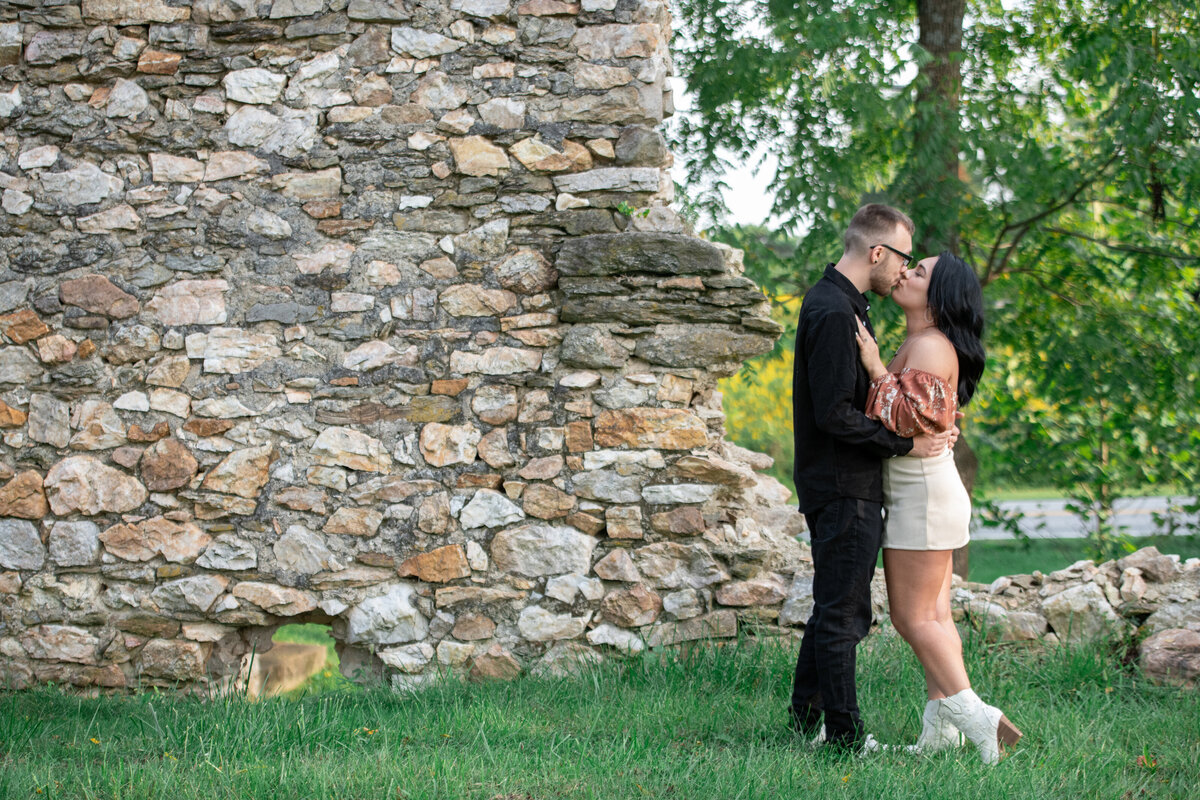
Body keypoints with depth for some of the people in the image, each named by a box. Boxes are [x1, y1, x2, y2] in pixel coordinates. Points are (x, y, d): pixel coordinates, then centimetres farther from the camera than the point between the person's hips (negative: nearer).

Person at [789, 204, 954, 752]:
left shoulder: (836, 303, 15)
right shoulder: (834, 312, -18)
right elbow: (835, 414, -23)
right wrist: (905, 444, -17)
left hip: (847, 486, 11)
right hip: (844, 488, -11)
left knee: (834, 609, 17)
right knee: (842, 614, -5)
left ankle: (806, 721, 25)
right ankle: (845, 738, 1)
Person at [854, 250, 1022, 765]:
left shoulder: (930, 347, -16)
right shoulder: (917, 344, 15)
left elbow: (914, 417, -25)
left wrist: (877, 369, -20)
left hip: (924, 492, -10)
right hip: (922, 491, 10)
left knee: (913, 617, -8)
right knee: (934, 615, 9)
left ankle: (974, 715, -10)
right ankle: (940, 727, 10)